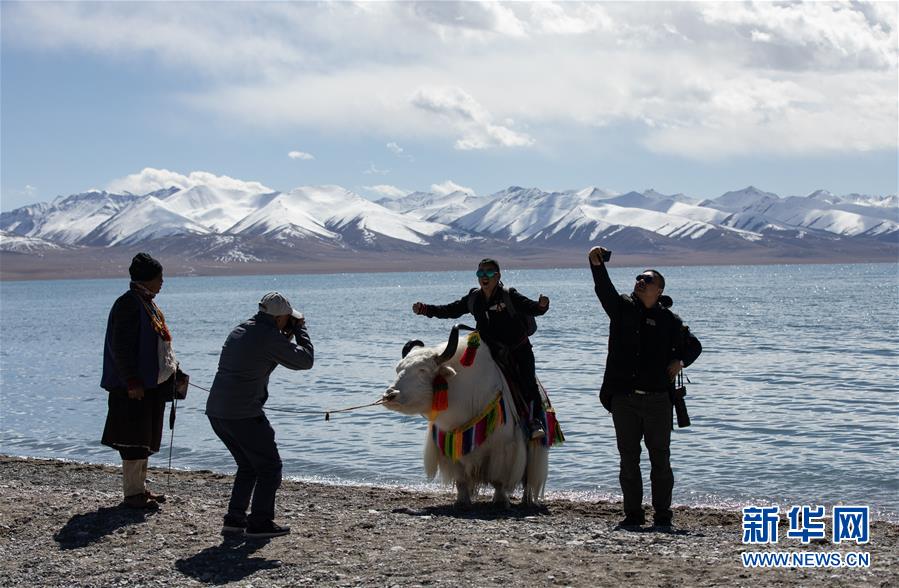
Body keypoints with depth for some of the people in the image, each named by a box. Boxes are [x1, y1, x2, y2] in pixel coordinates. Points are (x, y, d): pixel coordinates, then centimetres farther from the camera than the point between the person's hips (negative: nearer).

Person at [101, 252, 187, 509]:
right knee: (135, 440, -4)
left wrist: (172, 368, 17)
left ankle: (140, 487, 25)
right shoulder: (128, 304, -16)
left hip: (153, 382, 10)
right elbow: (120, 347, -20)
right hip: (135, 385, -10)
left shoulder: (147, 303, 15)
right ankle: (132, 493, 2)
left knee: (146, 439, 15)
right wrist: (132, 382, -23)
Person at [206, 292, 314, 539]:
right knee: (270, 467, 6)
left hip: (216, 411, 9)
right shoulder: (270, 337, -13)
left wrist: (287, 336, 19)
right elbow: (305, 360, -5)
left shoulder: (240, 330, 14)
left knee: (249, 465, 22)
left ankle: (234, 518, 19)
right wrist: (300, 329, 8)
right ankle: (260, 522, 4)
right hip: (244, 414, -9)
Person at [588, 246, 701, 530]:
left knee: (660, 459, 4)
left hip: (657, 400, -1)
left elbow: (694, 345, 17)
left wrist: (680, 361, -3)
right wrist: (597, 265, -29)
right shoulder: (622, 307, 6)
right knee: (628, 459, 7)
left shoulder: (669, 319, 4)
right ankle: (633, 514, 15)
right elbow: (604, 289, -12)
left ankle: (662, 515, 13)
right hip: (623, 399, 2)